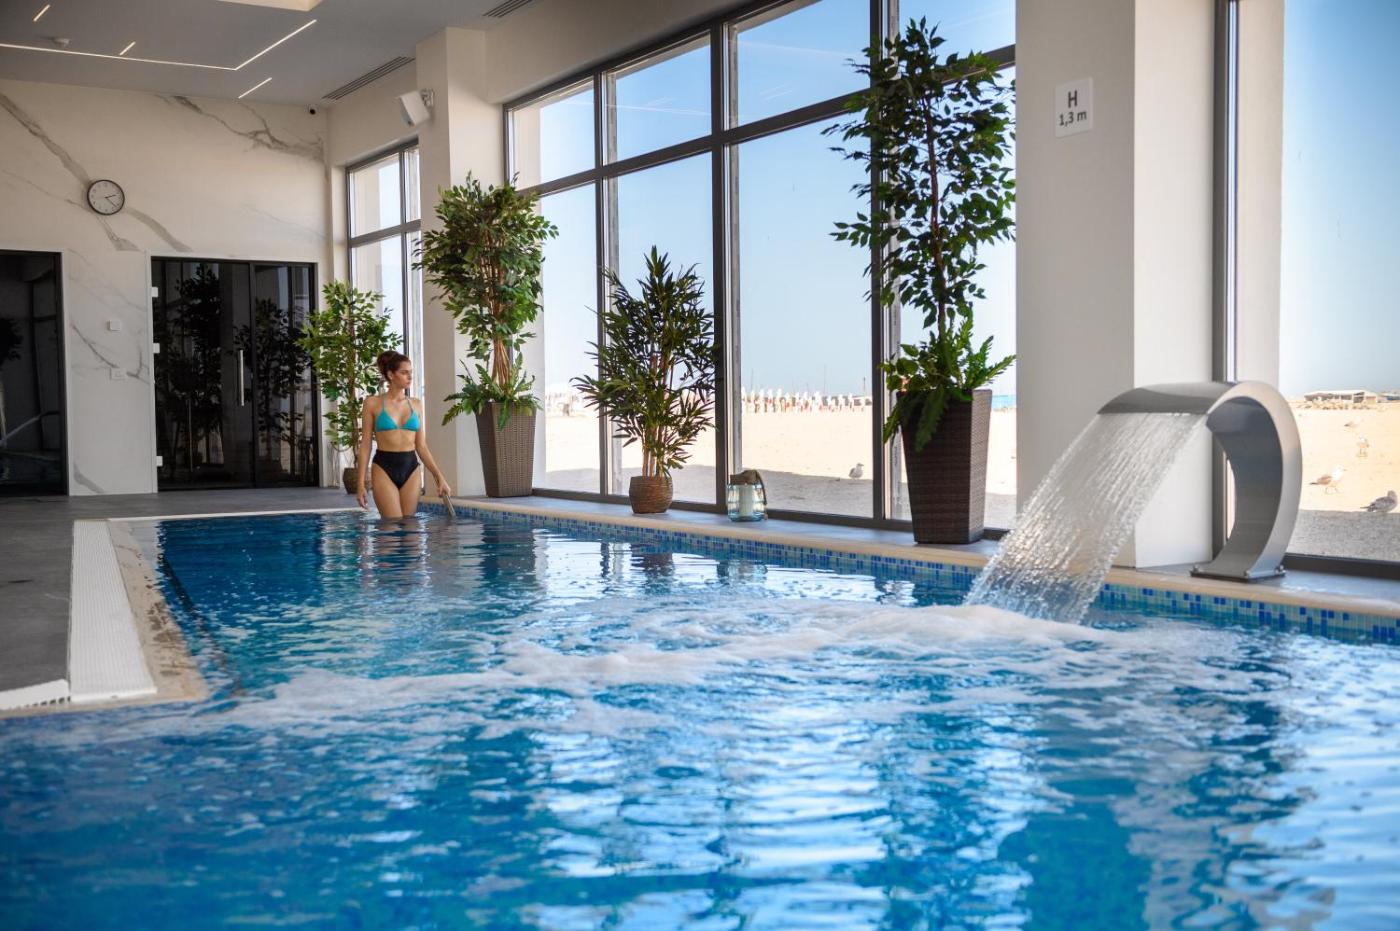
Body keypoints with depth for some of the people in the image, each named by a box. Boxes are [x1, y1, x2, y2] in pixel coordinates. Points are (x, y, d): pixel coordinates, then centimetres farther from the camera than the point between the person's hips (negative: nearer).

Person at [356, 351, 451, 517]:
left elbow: (421, 446, 12)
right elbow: (365, 445, 2)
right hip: (384, 468, -3)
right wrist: (361, 482, -4)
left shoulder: (416, 405, 11)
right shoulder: (373, 403, 1)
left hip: (411, 468, 3)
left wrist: (439, 476, 3)